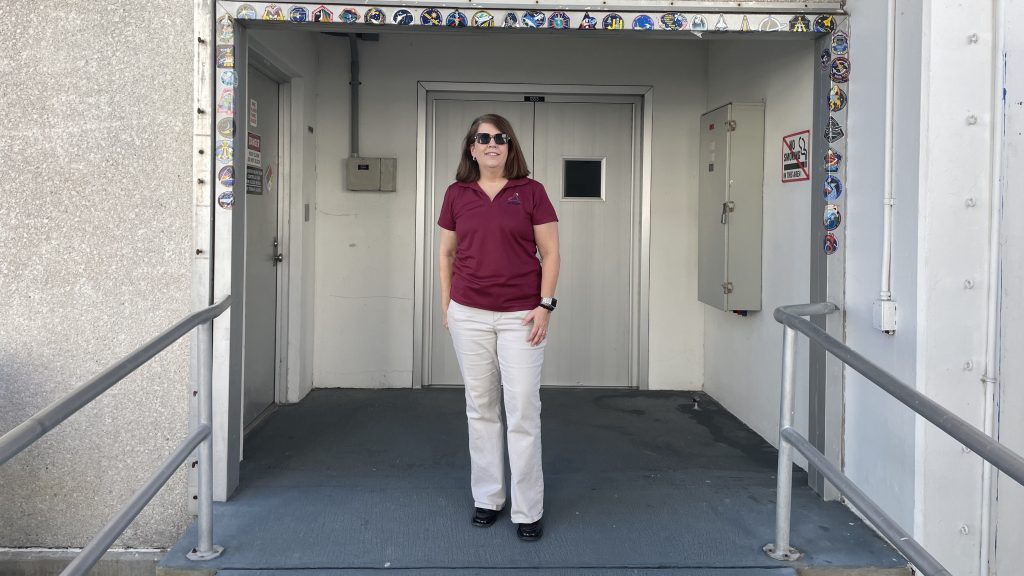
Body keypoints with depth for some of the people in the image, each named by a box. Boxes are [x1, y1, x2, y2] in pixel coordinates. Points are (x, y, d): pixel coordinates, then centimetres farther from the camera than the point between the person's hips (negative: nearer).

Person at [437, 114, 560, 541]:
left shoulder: (530, 192, 0)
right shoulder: (456, 195, 7)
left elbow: (550, 252, 0)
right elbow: (446, 253, 13)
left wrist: (545, 305, -7)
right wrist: (446, 304, 8)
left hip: (520, 315, -2)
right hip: (469, 314, 3)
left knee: (523, 412, -3)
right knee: (481, 409, 10)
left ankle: (528, 511, 8)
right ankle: (487, 498, 24)